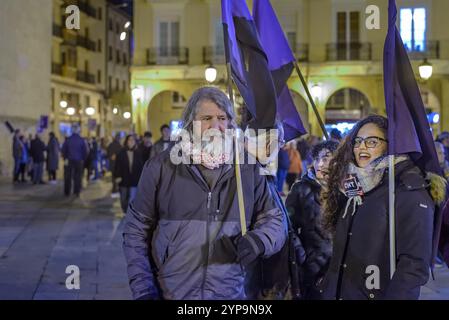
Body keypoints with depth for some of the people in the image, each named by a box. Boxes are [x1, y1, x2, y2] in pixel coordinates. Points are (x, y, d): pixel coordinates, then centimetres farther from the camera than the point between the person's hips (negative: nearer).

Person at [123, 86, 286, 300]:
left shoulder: (248, 169, 2)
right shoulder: (162, 166, -2)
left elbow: (274, 220, 7)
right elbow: (136, 229, 2)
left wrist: (258, 241, -16)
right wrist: (143, 290, -5)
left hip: (230, 294, 2)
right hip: (170, 293, -1)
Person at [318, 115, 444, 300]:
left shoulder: (410, 191, -13)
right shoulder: (354, 188, 9)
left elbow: (415, 263, -20)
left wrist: (393, 297, -25)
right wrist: (327, 289, 5)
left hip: (377, 295, -6)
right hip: (339, 293, 7)